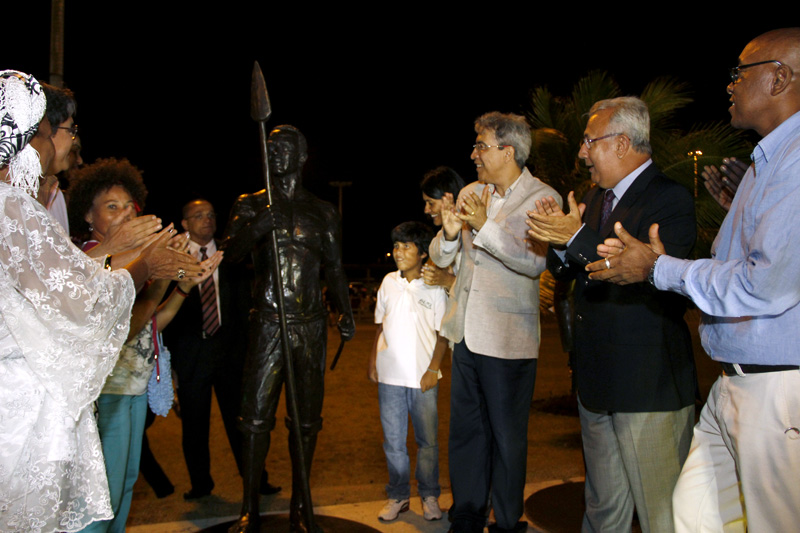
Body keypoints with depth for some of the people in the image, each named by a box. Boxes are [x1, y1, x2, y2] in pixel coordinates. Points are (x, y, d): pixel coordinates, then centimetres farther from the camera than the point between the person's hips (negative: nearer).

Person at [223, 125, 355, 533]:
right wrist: (257, 227, -26)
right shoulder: (251, 205, 7)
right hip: (268, 323, -2)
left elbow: (335, 268, 13)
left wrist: (345, 313, 0)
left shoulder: (322, 212, 12)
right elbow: (229, 252, -7)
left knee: (307, 418, 7)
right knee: (256, 415, -5)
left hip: (312, 325, 2)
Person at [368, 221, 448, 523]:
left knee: (428, 440, 6)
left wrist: (433, 368, -9)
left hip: (423, 377, -3)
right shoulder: (389, 282, 7)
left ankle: (429, 496, 23)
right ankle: (398, 496, 24)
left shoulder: (434, 288, -3)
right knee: (393, 440, 9)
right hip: (390, 375, 3)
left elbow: (443, 334, -1)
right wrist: (373, 360, 10)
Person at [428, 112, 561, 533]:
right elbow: (440, 258, 12)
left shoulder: (542, 198, -7)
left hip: (506, 338, -6)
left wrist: (485, 226, -25)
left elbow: (534, 261, -22)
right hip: (466, 332, 6)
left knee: (507, 438, 7)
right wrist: (449, 233, -8)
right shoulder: (469, 194, 10)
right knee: (465, 431, 14)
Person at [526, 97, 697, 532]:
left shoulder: (670, 199, -12)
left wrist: (577, 237, -24)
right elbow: (565, 272, 16)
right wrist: (558, 241, -6)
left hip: (650, 385, -8)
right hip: (596, 382, 8)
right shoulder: (596, 198, 15)